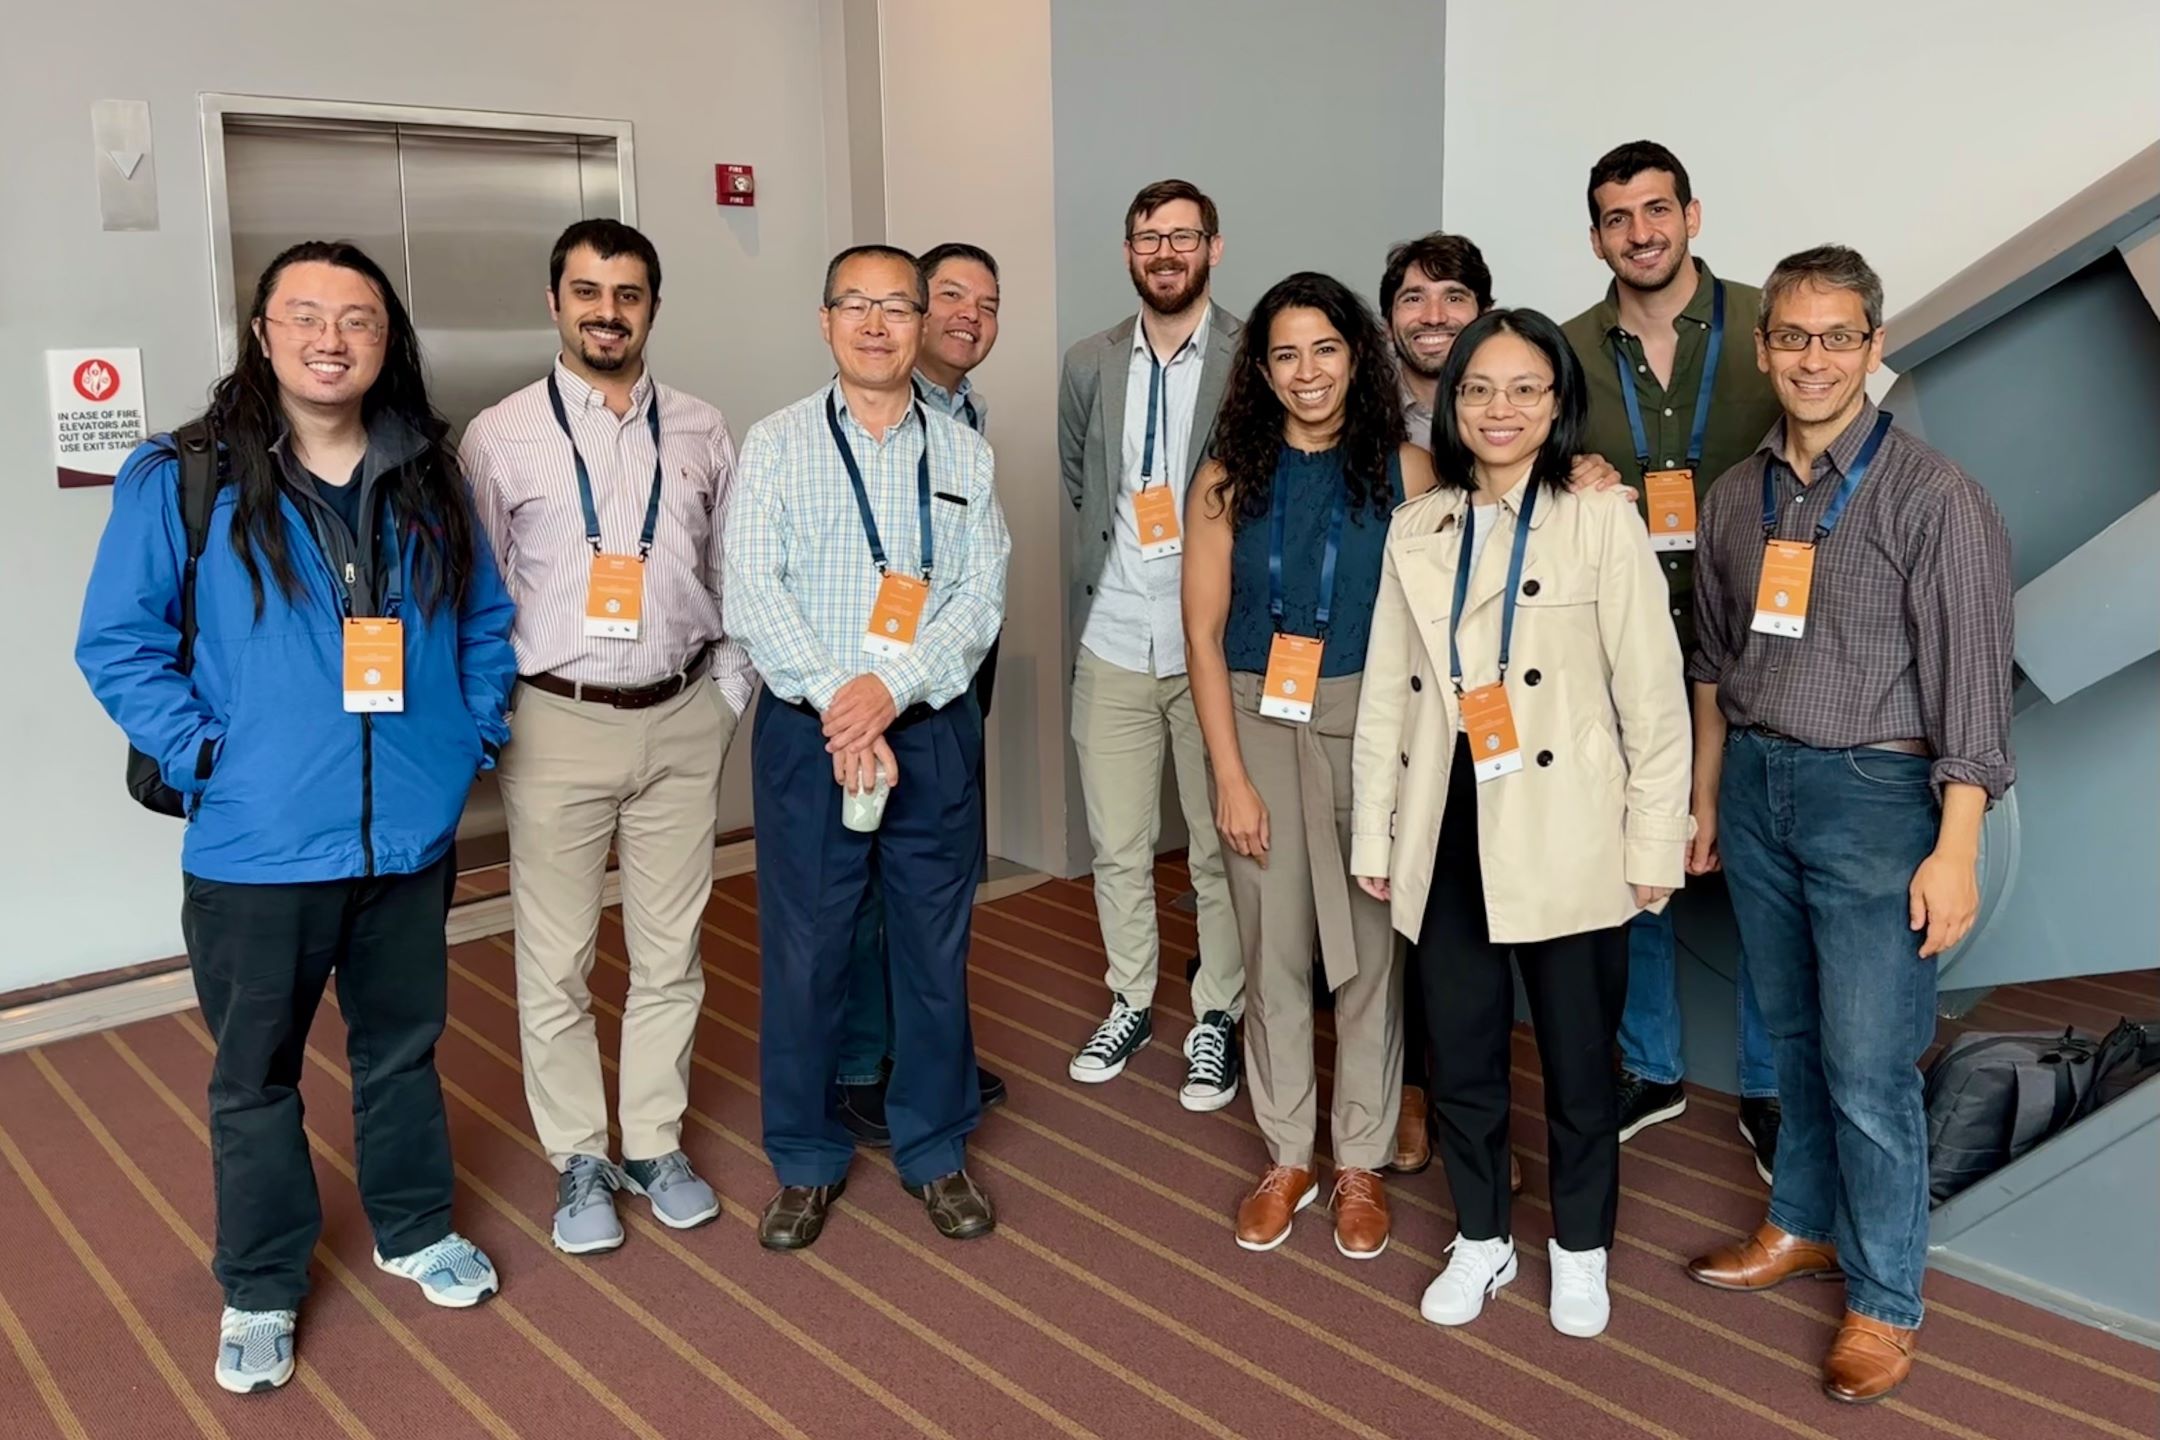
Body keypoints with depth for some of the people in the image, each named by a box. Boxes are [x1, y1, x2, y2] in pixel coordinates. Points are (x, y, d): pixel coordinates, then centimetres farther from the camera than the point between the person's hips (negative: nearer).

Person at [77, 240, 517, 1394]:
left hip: (410, 834, 3)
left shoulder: (431, 480, 4)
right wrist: (199, 755, -12)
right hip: (257, 846, -3)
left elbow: (487, 618, 14)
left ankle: (415, 1231, 40)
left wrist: (476, 730, 4)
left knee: (403, 1048, 19)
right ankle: (258, 1289, 30)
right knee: (256, 1075, 12)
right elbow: (116, 642, -5)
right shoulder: (182, 480, -8)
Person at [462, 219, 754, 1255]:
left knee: (670, 953, 11)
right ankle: (579, 1160, 22)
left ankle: (654, 1144, 27)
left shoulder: (699, 432, 7)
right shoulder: (500, 437, -1)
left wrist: (728, 697, 5)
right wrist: (492, 721, -3)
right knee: (557, 964, 5)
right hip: (557, 724, -2)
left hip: (682, 722, 2)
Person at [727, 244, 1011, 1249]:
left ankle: (936, 1150, 26)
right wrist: (836, 702, -17)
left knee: (936, 947, 8)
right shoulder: (776, 444, 3)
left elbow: (983, 594, -2)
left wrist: (891, 689, -16)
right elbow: (752, 590, -6)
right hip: (807, 730, -1)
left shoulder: (962, 452, 8)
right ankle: (807, 1161, 22)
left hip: (933, 730, 1)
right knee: (802, 951, 5)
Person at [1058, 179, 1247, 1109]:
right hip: (1114, 638, 4)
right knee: (1116, 846, 13)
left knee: (1220, 848, 7)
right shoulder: (1089, 364, 7)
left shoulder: (1253, 359, -6)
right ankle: (1130, 1004, 31)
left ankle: (1218, 1017, 24)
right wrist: (1121, 537, 9)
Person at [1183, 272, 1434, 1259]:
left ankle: (1361, 1160, 22)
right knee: (1272, 947, 8)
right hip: (1258, 725, 1)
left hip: (1371, 723, -1)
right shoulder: (1230, 478, 2)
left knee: (1370, 948, 5)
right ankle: (1287, 1156, 25)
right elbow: (1203, 633, 0)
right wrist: (1231, 775, -4)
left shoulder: (1403, 468, -1)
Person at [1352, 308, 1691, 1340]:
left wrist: (1655, 842, -7)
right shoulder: (1415, 530, 8)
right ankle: (1480, 1239, 34)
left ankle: (1579, 1250, 32)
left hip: (1565, 842, -3)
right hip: (1450, 838, 3)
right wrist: (1373, 835, 8)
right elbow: (1386, 694, 8)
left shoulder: (1601, 522, -4)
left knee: (1578, 1060, 10)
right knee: (1460, 1056, 13)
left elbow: (1652, 694, -5)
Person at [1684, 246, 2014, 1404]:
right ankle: (1804, 1224, 36)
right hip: (1757, 785, 5)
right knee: (1793, 1035, 17)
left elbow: (1971, 683, -12)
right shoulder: (1735, 495, 7)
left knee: (1868, 1067, -1)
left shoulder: (1932, 497, -10)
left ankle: (1885, 1302, 16)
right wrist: (1705, 802, 16)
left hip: (1874, 793, -5)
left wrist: (1955, 851, -15)